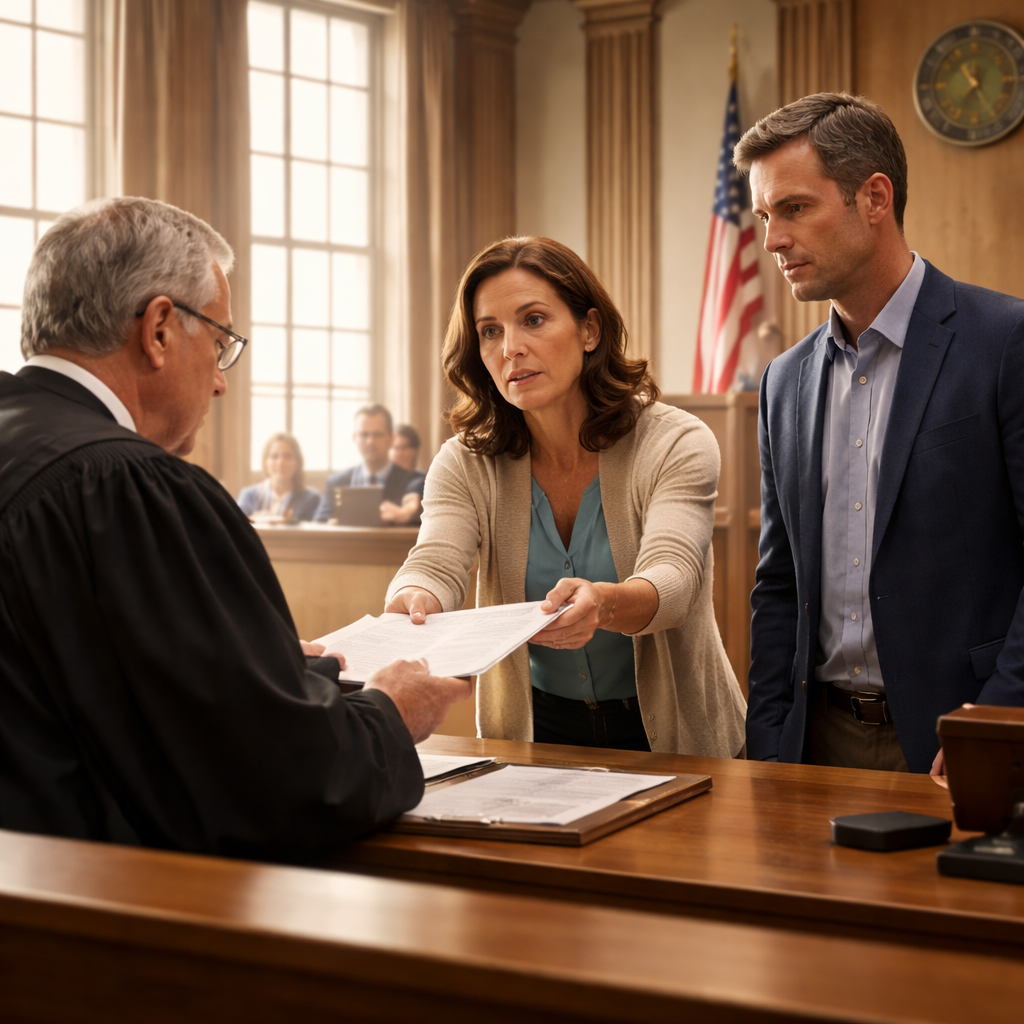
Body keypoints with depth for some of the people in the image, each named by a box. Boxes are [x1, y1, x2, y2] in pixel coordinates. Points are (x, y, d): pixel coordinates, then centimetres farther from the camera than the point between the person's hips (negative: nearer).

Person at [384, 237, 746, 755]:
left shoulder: (677, 444, -9)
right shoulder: (466, 464, 0)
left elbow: (672, 581, -24)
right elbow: (435, 567, -16)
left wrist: (601, 603, -47)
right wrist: (414, 603, -40)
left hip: (672, 735, -4)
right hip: (538, 732, 4)